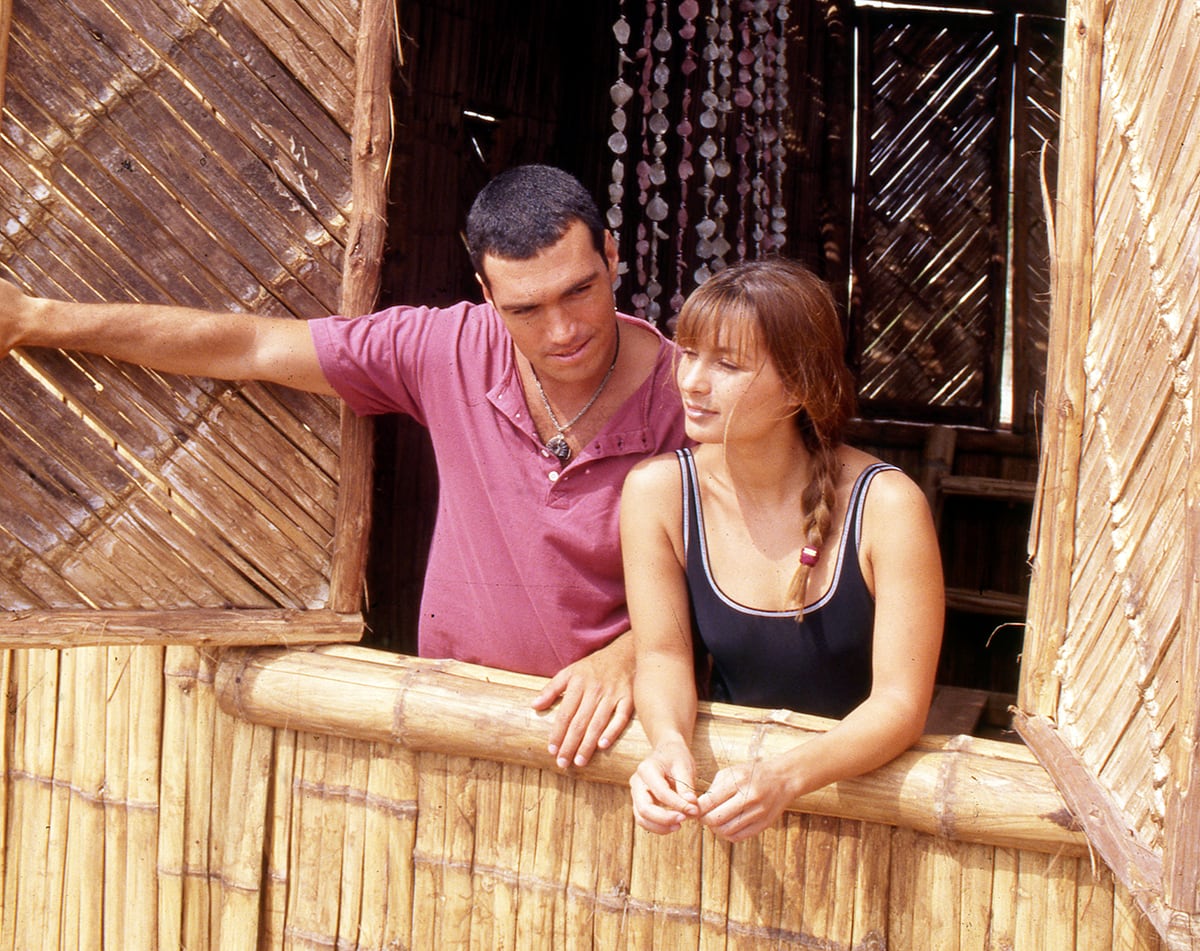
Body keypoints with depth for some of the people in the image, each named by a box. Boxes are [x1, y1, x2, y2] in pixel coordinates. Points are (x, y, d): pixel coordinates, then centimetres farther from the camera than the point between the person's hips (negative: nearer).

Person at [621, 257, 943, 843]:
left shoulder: (886, 507, -17)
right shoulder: (658, 491, -8)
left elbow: (901, 702, -17)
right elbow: (663, 656, -5)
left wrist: (784, 779, -33)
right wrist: (670, 746, -27)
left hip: (861, 785, -3)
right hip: (723, 766, 3)